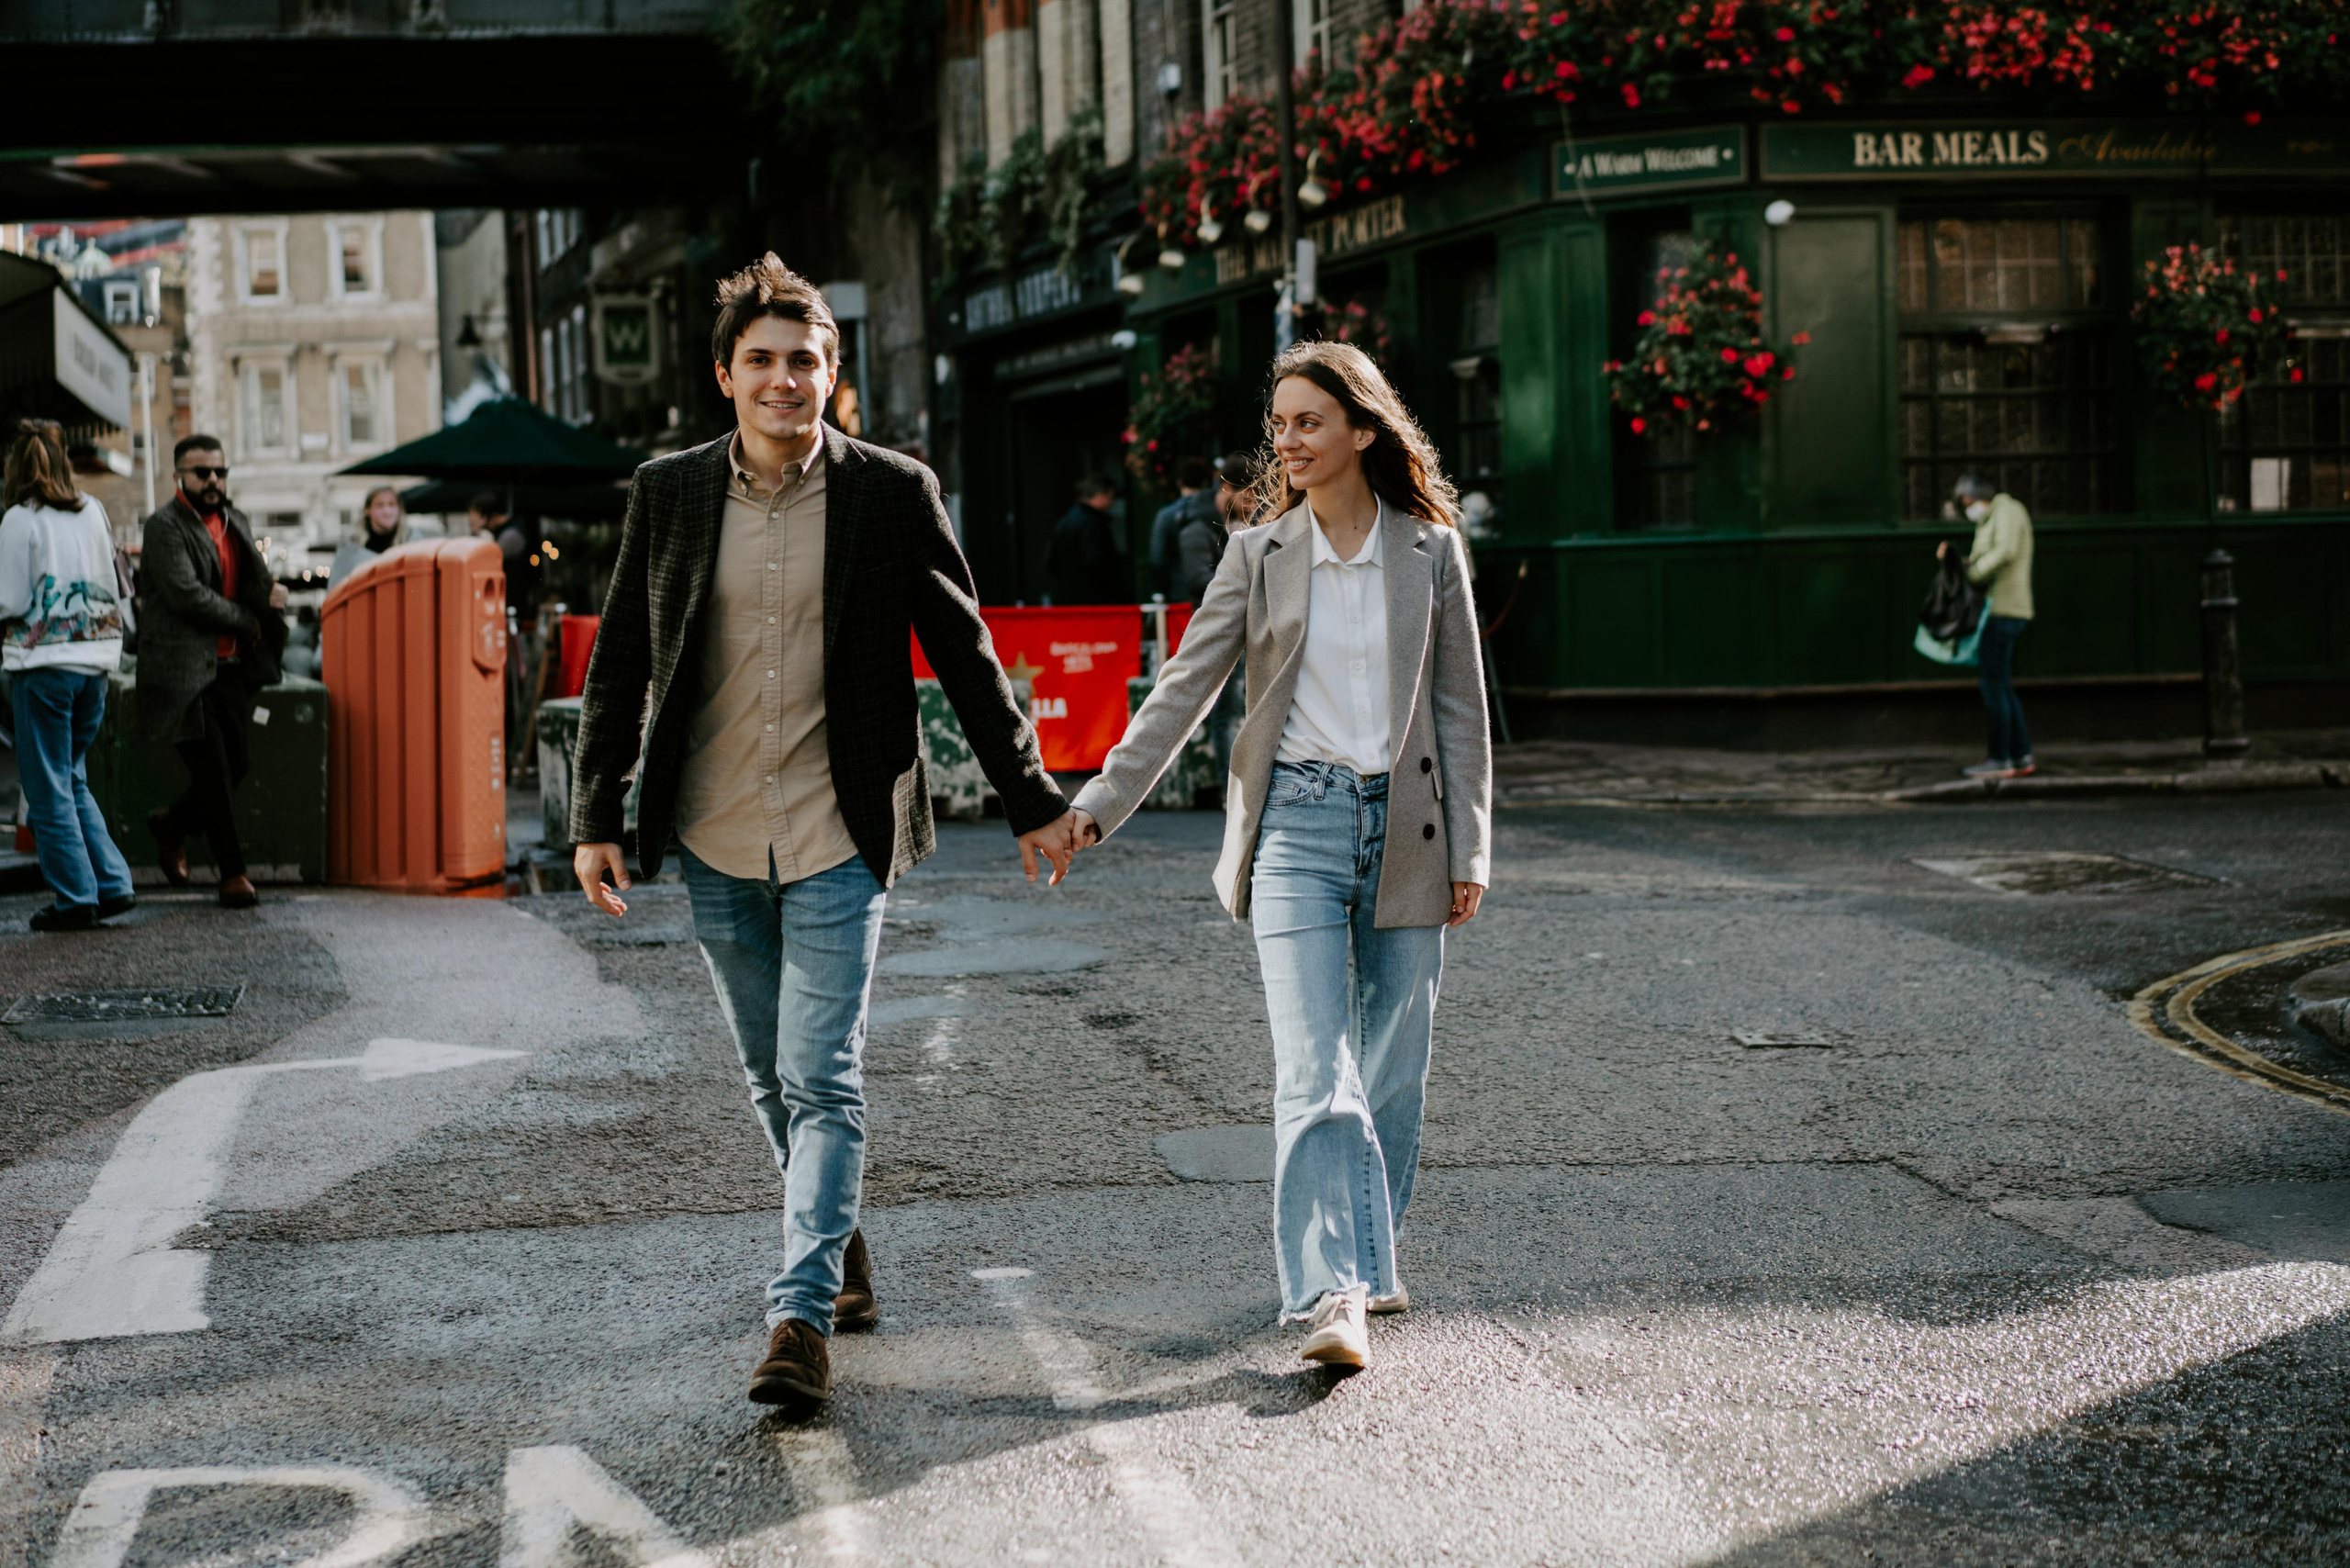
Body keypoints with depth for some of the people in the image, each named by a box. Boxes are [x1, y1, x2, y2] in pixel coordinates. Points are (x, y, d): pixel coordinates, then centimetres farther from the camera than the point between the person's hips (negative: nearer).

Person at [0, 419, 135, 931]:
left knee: (49, 788, 2)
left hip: (43, 664, -6)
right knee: (73, 779, 16)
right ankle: (113, 884, 9)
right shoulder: (93, 511, 7)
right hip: (95, 661, 6)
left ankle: (75, 898, 3)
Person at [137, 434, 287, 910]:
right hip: (183, 669, -7)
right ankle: (232, 871, 4)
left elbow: (254, 581, 19)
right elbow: (185, 593, -18)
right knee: (212, 770, -5)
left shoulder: (234, 521, 15)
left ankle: (173, 823, 32)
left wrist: (269, 595, -6)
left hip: (230, 666, 7)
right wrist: (246, 620, -10)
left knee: (238, 763, 7)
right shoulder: (164, 526, -9)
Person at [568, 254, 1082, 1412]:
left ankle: (802, 1317, -9)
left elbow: (965, 656, 4)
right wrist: (595, 817, 4)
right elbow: (618, 666, 8)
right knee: (771, 1077, 15)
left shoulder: (893, 493, -2)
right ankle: (839, 1246, 35)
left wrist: (1034, 801, 7)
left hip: (836, 836, -3)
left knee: (822, 1080, -9)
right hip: (713, 837, 3)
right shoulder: (668, 494, 3)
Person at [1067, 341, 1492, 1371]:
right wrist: (1099, 804, -5)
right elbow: (1183, 688, 4)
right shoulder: (1259, 555, 5)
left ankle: (1367, 1261, 26)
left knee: (1392, 1070, 9)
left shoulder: (1431, 551, 5)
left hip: (1404, 827, 1)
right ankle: (1331, 1297, -17)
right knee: (1314, 1074, -12)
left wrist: (1469, 852, 4)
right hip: (1298, 823, -1)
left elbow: (1461, 709, 7)